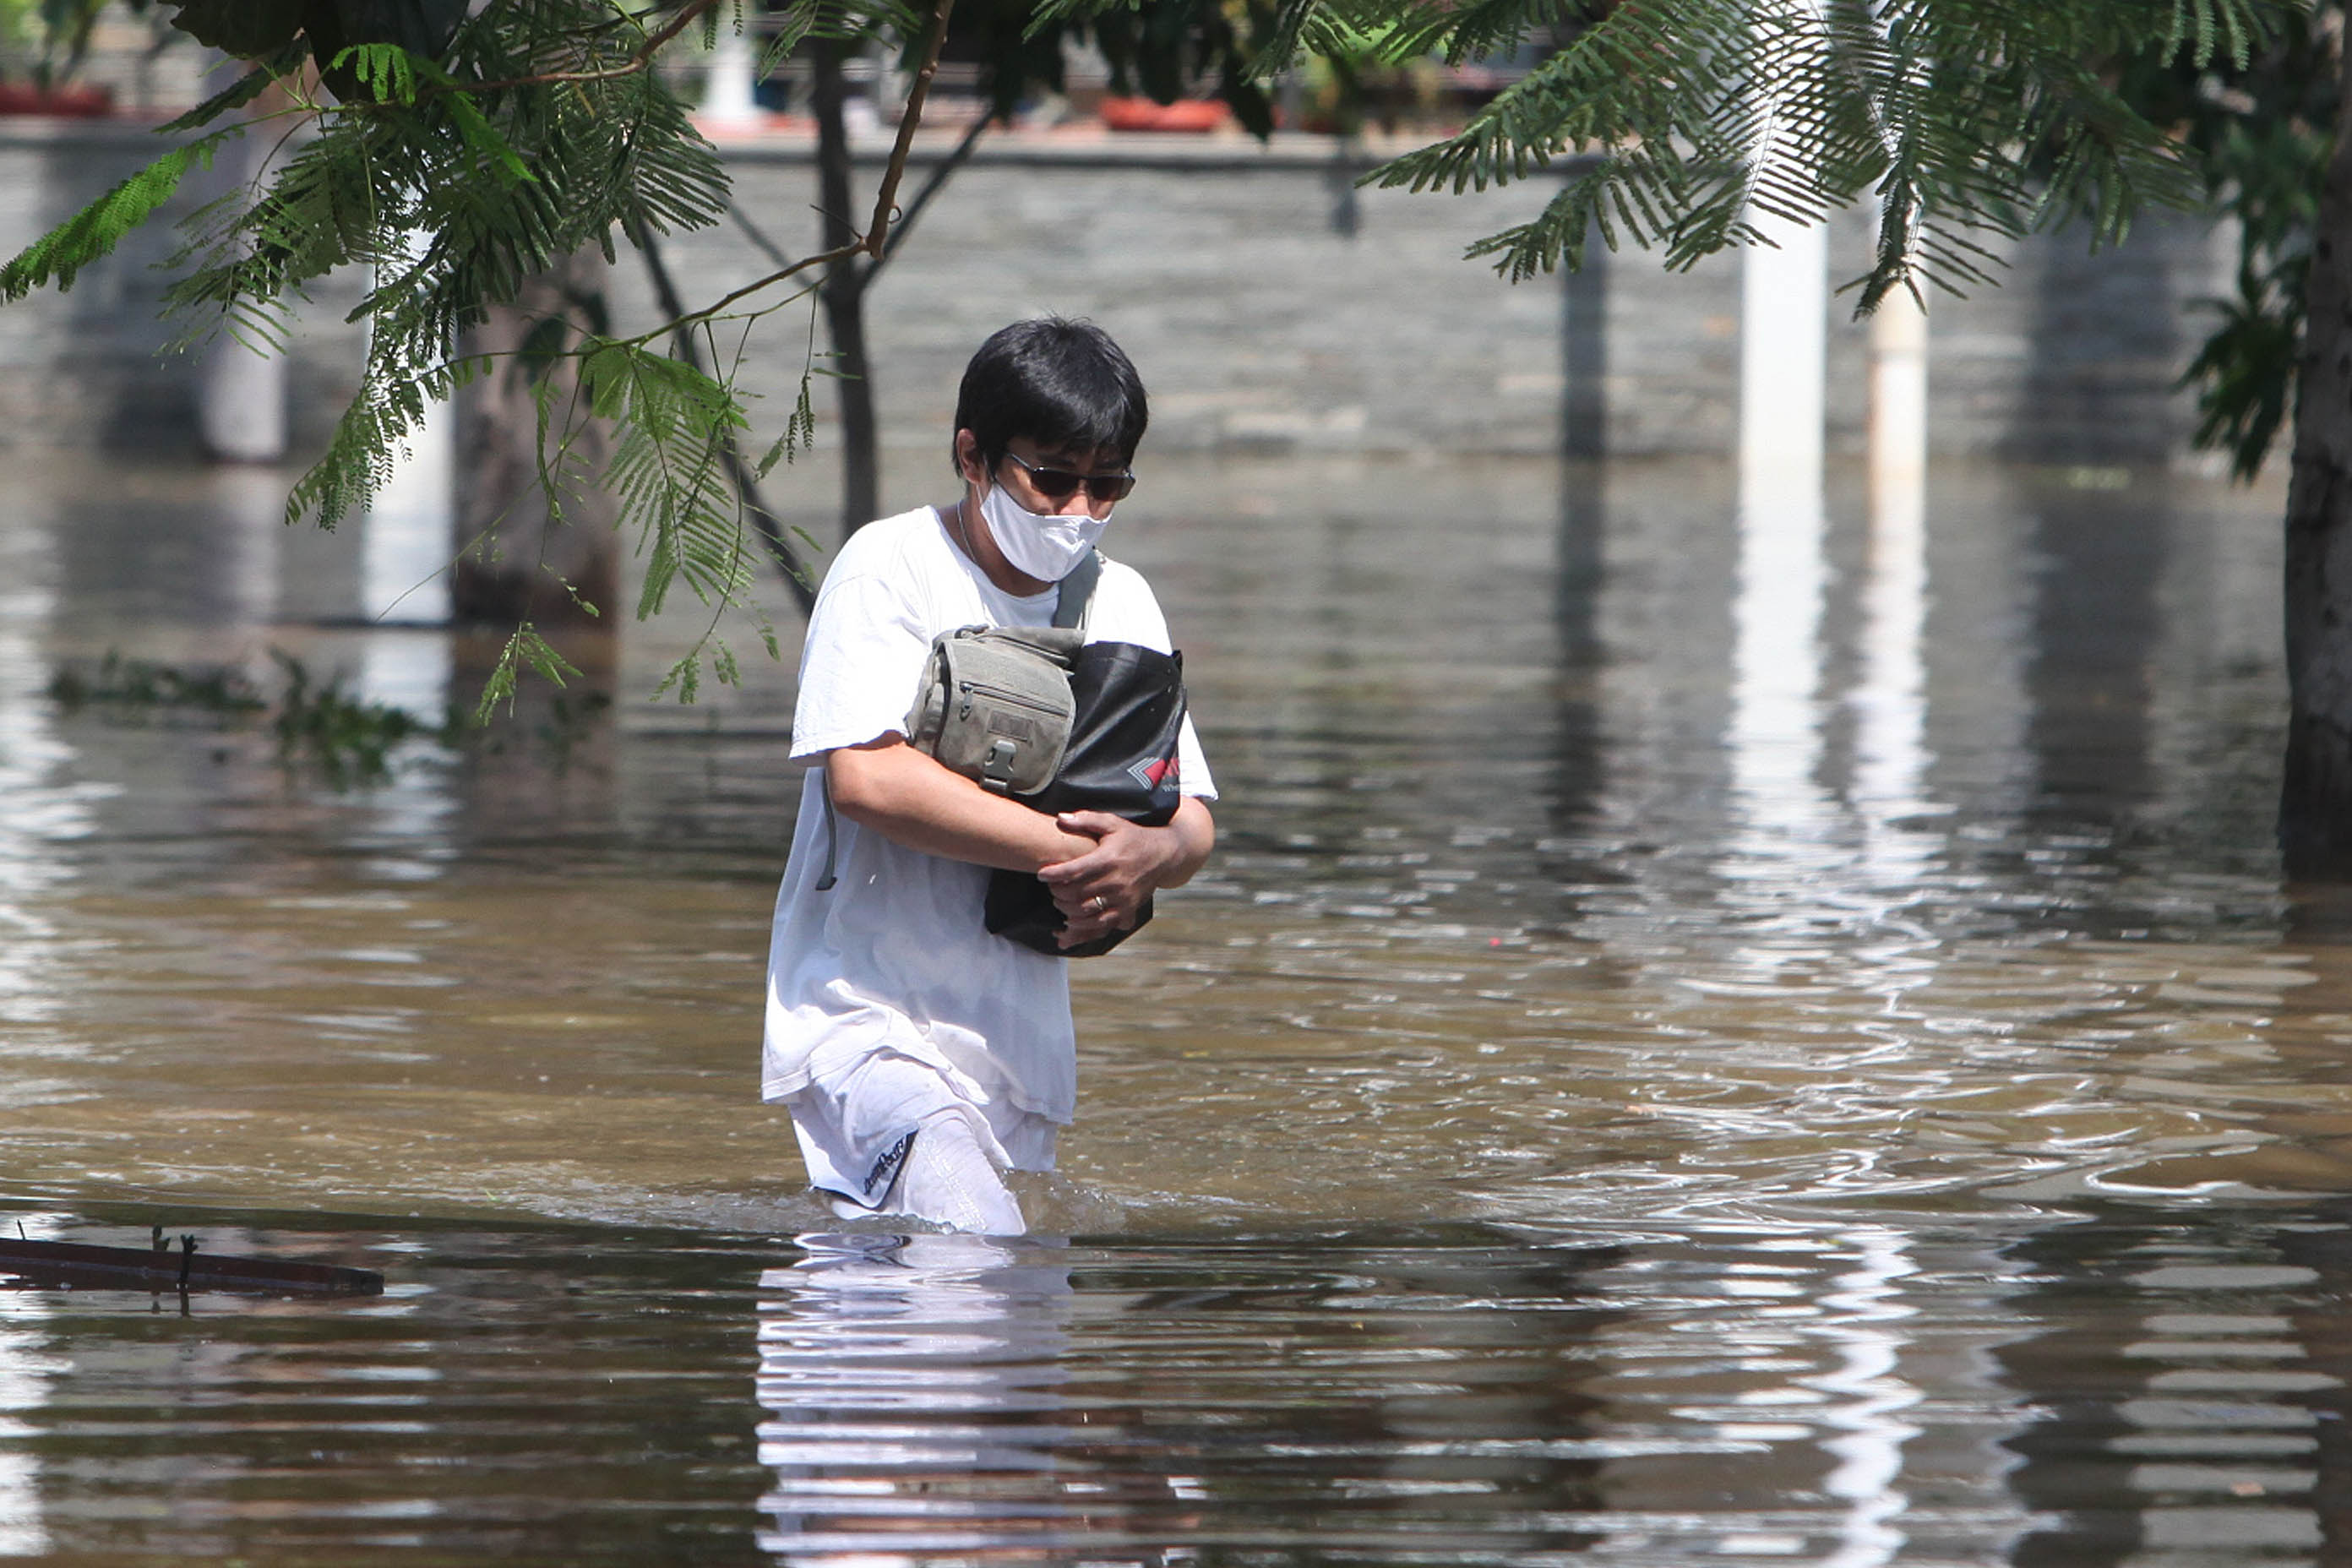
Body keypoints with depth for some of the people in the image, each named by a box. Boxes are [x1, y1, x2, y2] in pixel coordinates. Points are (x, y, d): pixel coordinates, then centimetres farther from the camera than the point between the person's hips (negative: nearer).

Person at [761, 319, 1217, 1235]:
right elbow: (865, 775, -20)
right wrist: (1068, 849, -20)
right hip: (867, 1019, -7)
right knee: (975, 1268, -27)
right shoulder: (891, 568, -6)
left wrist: (1151, 854, -16)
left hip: (1018, 1042, 7)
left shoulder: (1121, 603, 12)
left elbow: (1192, 820, 9)